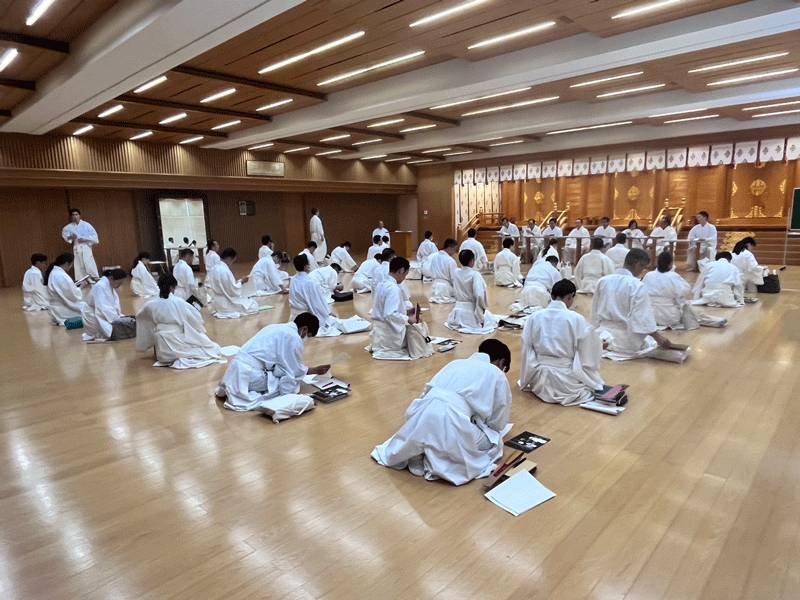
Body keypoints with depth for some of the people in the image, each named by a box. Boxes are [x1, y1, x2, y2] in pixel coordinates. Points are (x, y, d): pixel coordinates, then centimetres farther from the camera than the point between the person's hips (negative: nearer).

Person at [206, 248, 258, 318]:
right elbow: (233, 290, -22)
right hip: (226, 303, -10)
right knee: (254, 306, -3)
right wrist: (241, 282, -6)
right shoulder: (226, 271, -25)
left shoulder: (214, 268, 2)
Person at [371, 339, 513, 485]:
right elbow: (498, 423, 17)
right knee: (494, 443, 15)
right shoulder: (497, 375, 14)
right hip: (451, 422, -7)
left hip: (419, 415, 7)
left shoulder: (455, 363, 28)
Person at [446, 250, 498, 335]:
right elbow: (479, 294, -25)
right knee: (492, 320, 18)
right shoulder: (475, 275, -19)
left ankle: (460, 325, 15)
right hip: (471, 310, -7)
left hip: (458, 308, 7)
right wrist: (483, 306, -9)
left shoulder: (456, 272, -2)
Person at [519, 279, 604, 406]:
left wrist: (525, 383, 14)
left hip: (539, 383, 5)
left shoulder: (533, 318, -4)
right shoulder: (577, 320, -14)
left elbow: (526, 352, 2)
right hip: (566, 383, -4)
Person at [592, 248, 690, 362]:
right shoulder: (638, 286, -14)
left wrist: (599, 330, 21)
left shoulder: (603, 281, 2)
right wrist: (659, 338, -4)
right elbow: (643, 318, -13)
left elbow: (595, 313, 9)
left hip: (603, 337, 5)